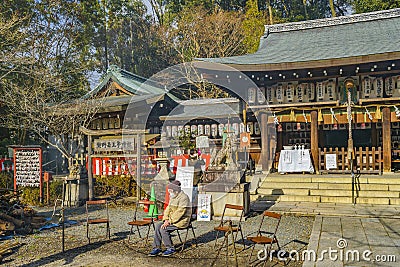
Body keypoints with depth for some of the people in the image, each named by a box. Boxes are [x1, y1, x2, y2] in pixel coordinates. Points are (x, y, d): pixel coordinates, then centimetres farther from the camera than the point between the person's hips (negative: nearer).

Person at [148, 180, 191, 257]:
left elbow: (180, 212, -23)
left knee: (163, 229, -23)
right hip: (172, 219, 9)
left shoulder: (183, 197, -16)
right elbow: (168, 209, 12)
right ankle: (157, 248, -7)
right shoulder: (173, 197, 14)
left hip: (181, 221, -9)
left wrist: (169, 221, -23)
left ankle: (170, 248, -6)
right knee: (158, 226, -12)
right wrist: (166, 219, -5)